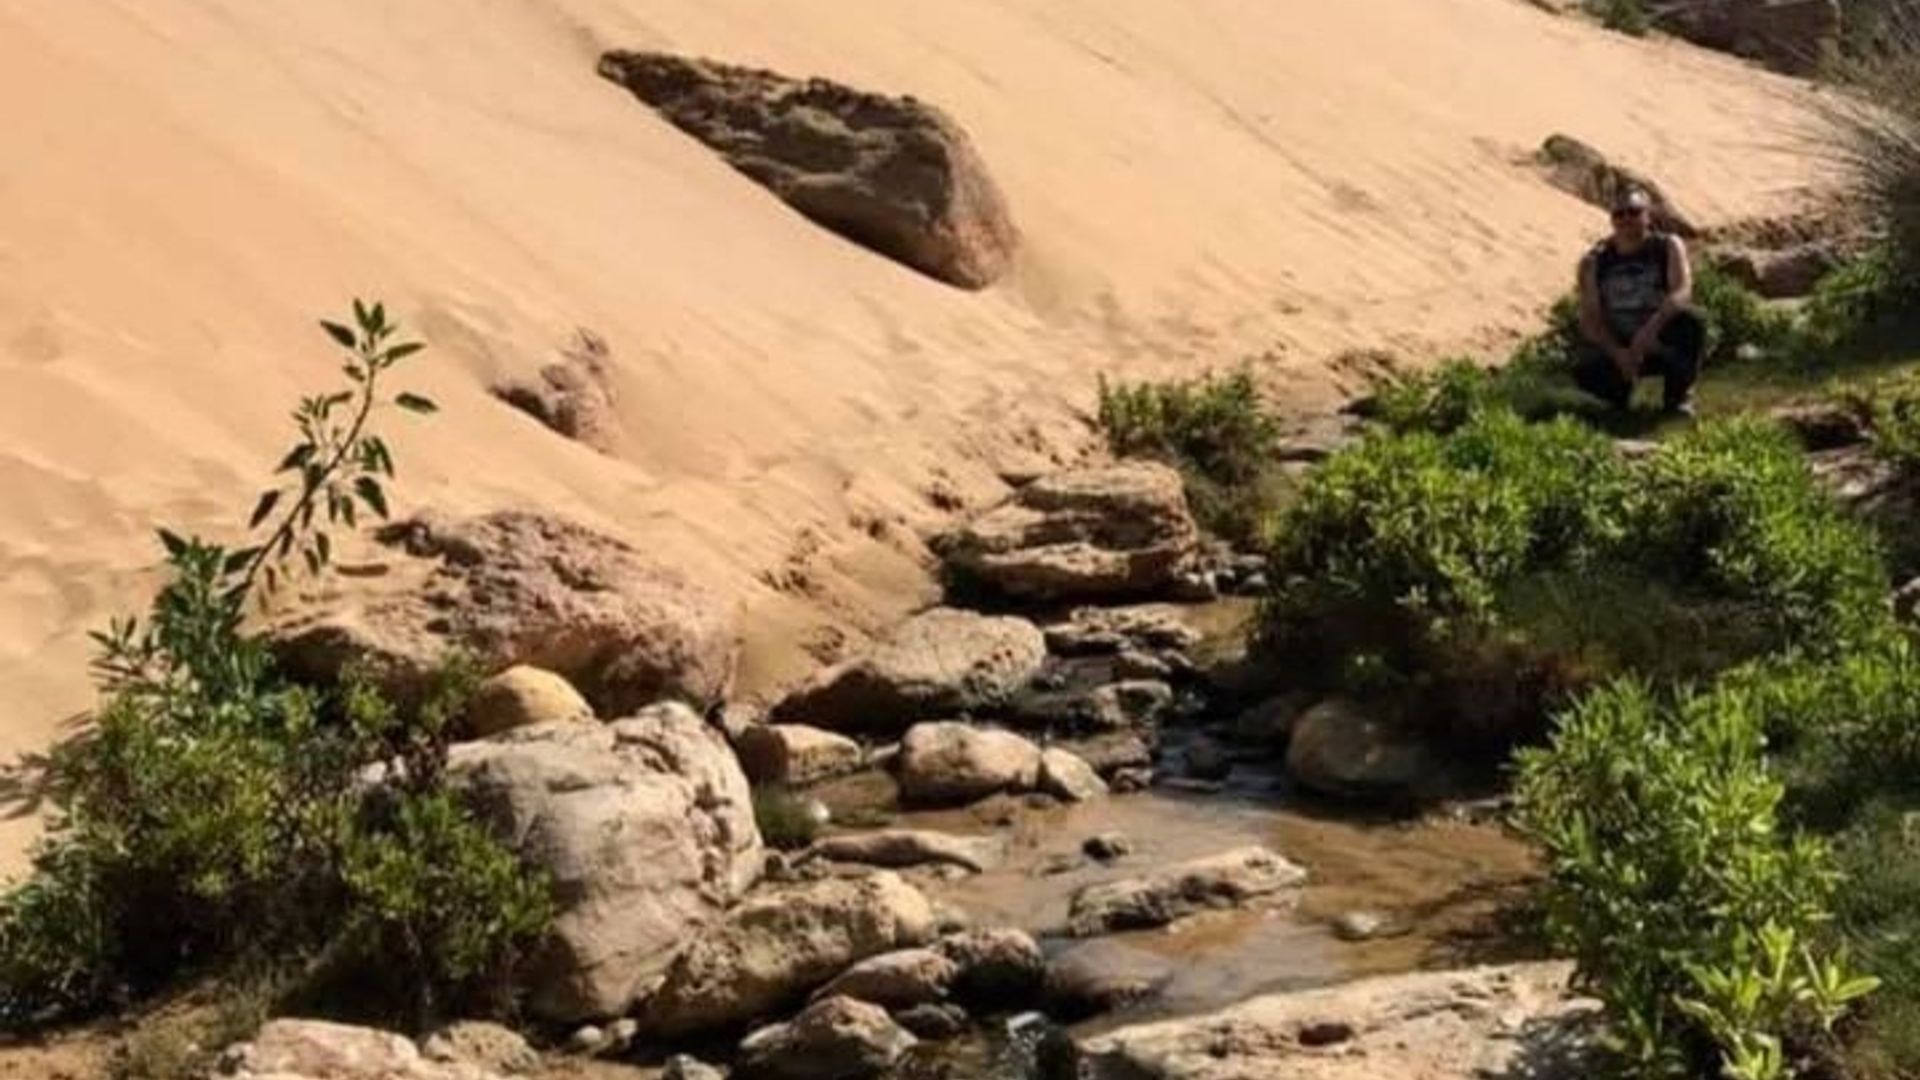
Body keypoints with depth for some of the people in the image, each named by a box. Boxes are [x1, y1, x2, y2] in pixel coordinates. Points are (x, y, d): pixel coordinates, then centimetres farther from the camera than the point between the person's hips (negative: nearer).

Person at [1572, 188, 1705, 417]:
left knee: (1691, 325, -33)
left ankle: (1679, 395, -7)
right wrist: (1618, 353, -28)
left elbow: (1683, 293, -24)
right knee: (1585, 370, -31)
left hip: (1662, 344, 0)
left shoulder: (1669, 247, -7)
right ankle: (1620, 391, 7)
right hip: (1615, 347, 0)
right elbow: (1589, 320, -11)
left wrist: (1650, 329, -40)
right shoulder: (1595, 262, -5)